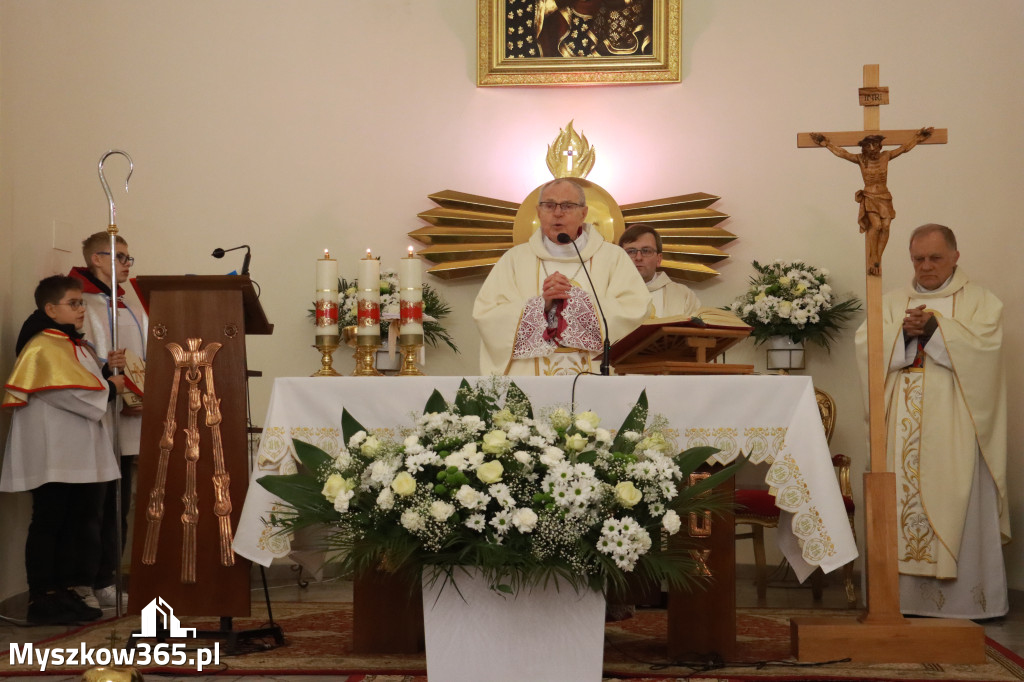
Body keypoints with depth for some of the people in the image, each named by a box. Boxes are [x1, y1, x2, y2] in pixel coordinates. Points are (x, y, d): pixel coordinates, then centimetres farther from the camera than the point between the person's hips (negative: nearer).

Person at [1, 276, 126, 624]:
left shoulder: (76, 346, 18)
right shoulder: (43, 348, -13)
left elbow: (89, 384, 20)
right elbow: (69, 394, -22)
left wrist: (107, 369, 1)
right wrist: (109, 387, -8)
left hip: (79, 455, 9)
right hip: (52, 456, -9)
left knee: (77, 523, 9)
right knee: (49, 524, -4)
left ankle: (66, 594, 16)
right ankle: (42, 599, 1)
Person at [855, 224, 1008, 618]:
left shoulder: (979, 301, 8)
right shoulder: (892, 303, 17)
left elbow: (983, 346, -9)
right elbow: (865, 346, 4)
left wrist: (935, 327, -14)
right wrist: (903, 332, -12)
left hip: (955, 426, -3)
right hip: (904, 427, 3)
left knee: (959, 505, -5)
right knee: (904, 498, -1)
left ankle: (974, 598, 0)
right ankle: (908, 594, 2)